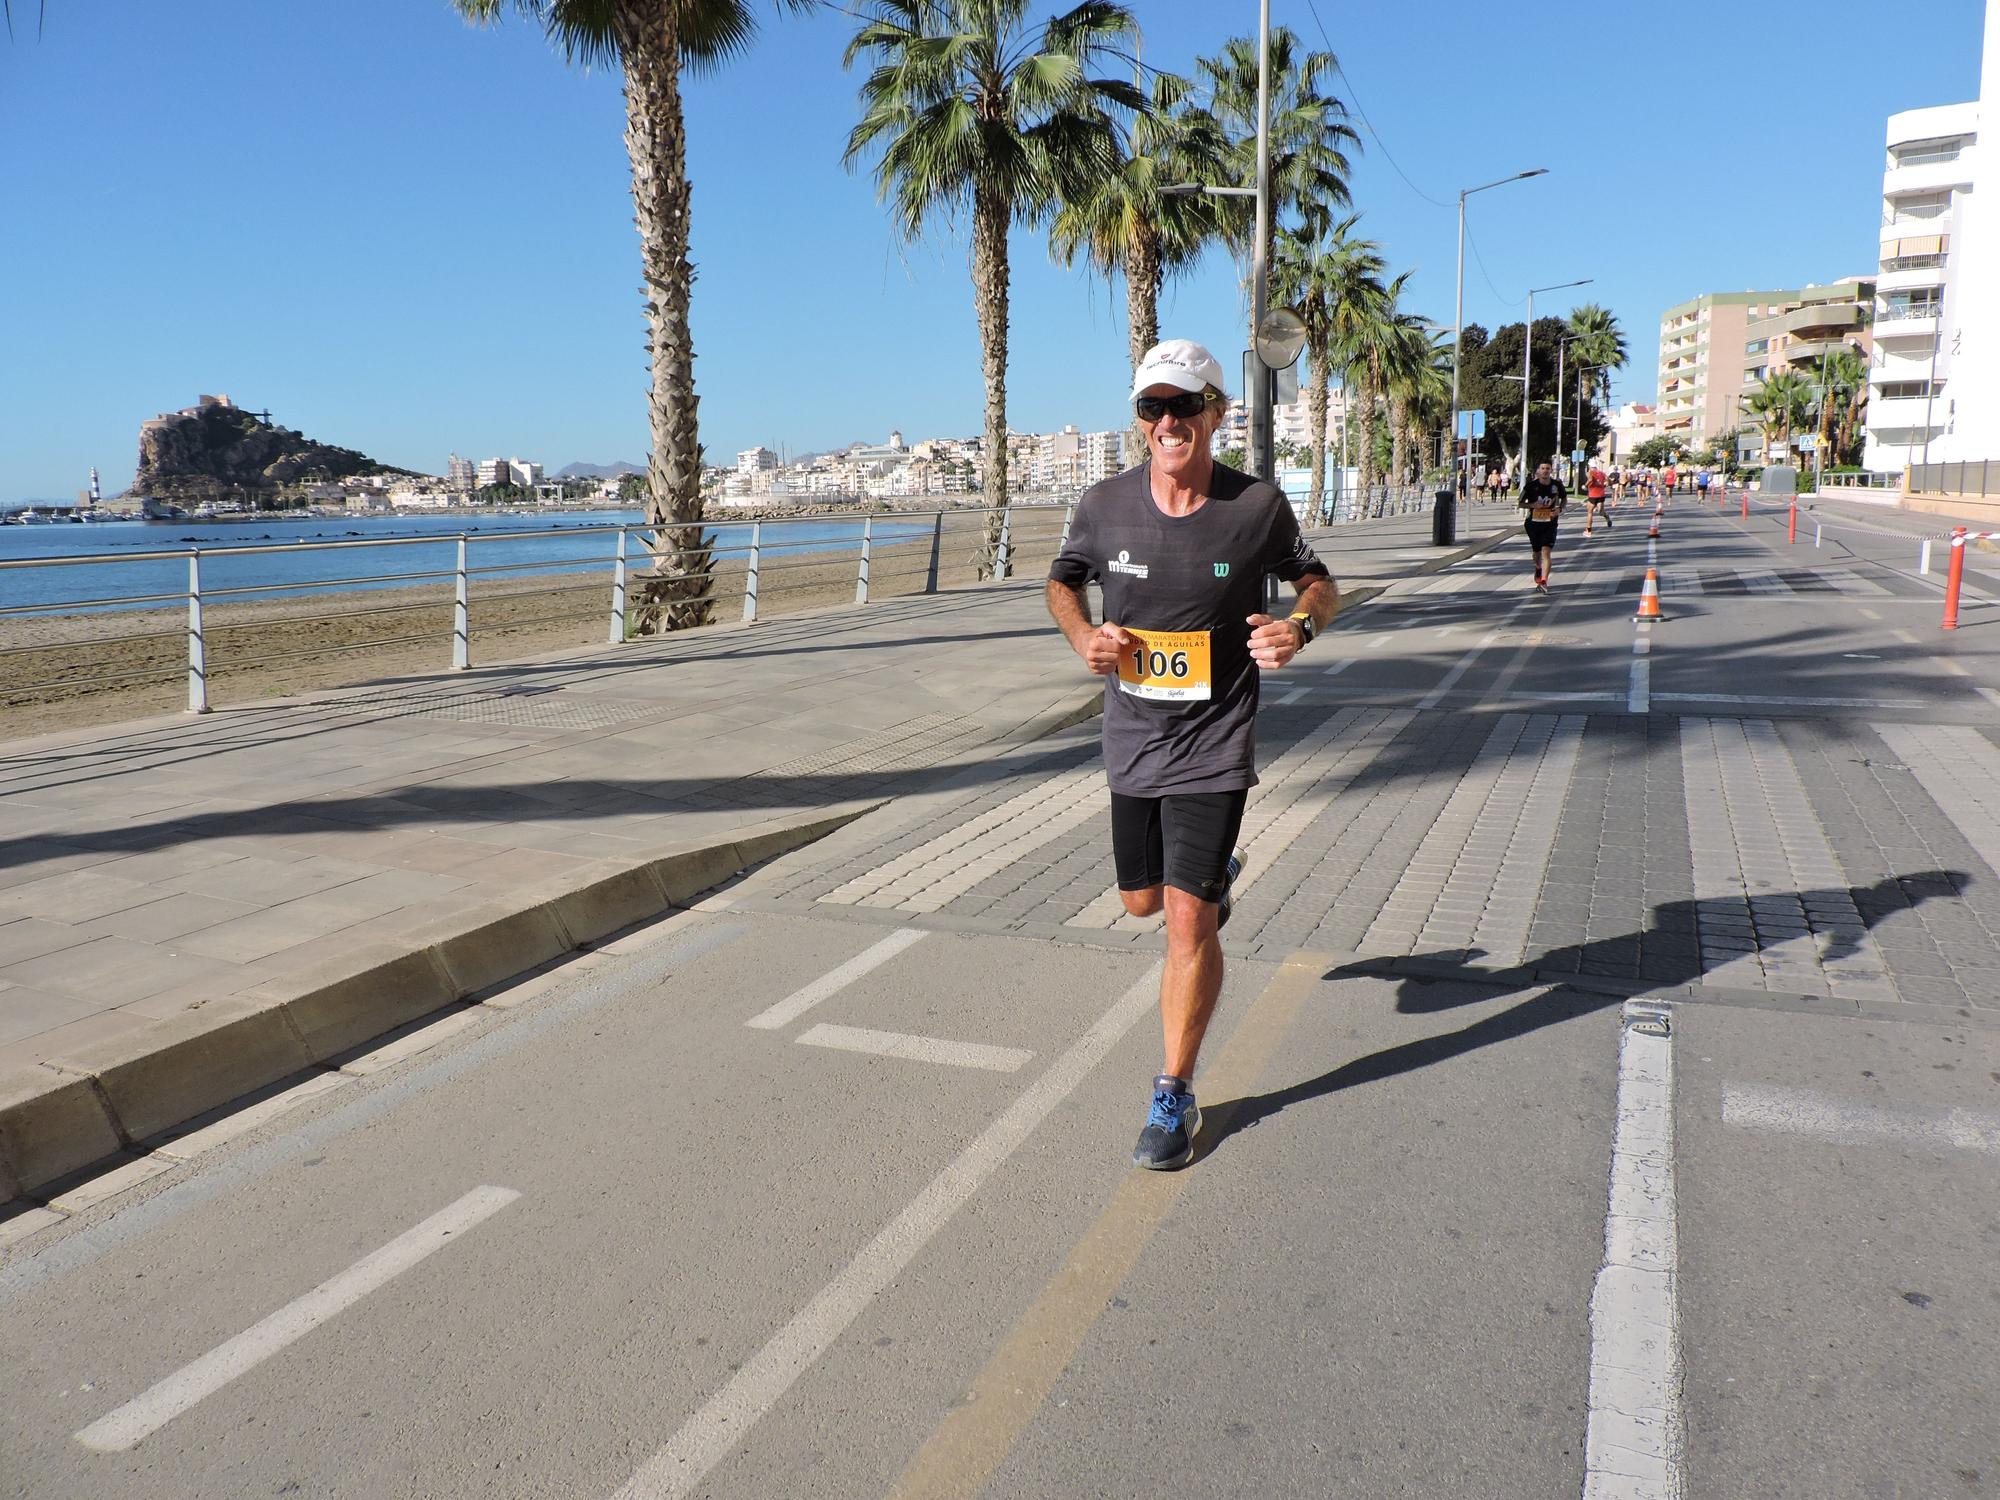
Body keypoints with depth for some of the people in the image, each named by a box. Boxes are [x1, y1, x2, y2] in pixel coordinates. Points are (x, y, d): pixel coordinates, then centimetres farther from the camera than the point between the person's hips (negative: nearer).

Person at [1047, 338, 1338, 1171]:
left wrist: (1300, 627, -17)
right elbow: (1062, 580, 12)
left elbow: (1318, 582, 6)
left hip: (1214, 746, -4)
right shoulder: (1105, 505, -6)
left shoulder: (1258, 507, -10)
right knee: (1142, 901, 19)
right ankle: (1217, 874, 56)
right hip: (1131, 741, 4)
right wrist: (1083, 636, -9)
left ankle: (1175, 1097, 9)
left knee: (1188, 919, -8)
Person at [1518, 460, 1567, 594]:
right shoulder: (1531, 485, -9)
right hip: (1534, 523, 1)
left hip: (1550, 523, -1)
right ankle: (1538, 570, 50)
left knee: (1546, 552, -16)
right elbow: (1520, 503, -2)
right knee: (1536, 552, 18)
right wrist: (1532, 505, -21)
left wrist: (1559, 509, -6)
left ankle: (1543, 582, -18)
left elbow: (1564, 498, 14)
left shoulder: (1557, 484, -4)